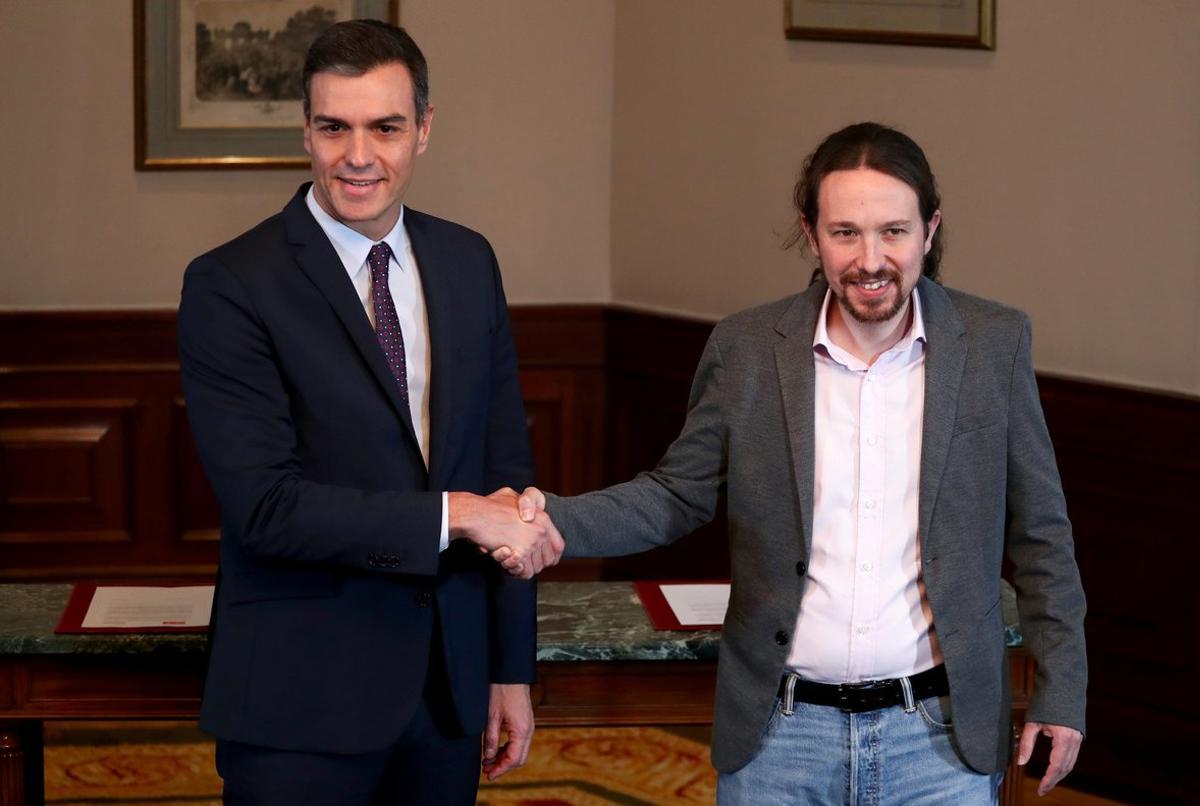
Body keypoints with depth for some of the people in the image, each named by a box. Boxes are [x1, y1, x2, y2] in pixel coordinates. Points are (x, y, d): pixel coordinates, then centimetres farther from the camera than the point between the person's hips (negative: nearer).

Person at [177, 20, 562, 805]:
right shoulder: (230, 286, -10)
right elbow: (264, 504, -17)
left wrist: (513, 668, 10)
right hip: (303, 704, -5)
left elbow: (505, 468, 10)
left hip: (450, 683, 5)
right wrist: (455, 515, -18)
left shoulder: (469, 262, 7)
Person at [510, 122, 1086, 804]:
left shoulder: (995, 344, -2)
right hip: (780, 730, 1)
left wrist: (1062, 692, 3)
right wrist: (553, 521, -11)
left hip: (941, 735, -1)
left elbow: (1039, 533, 4)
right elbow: (678, 497, 5)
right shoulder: (746, 349, -1)